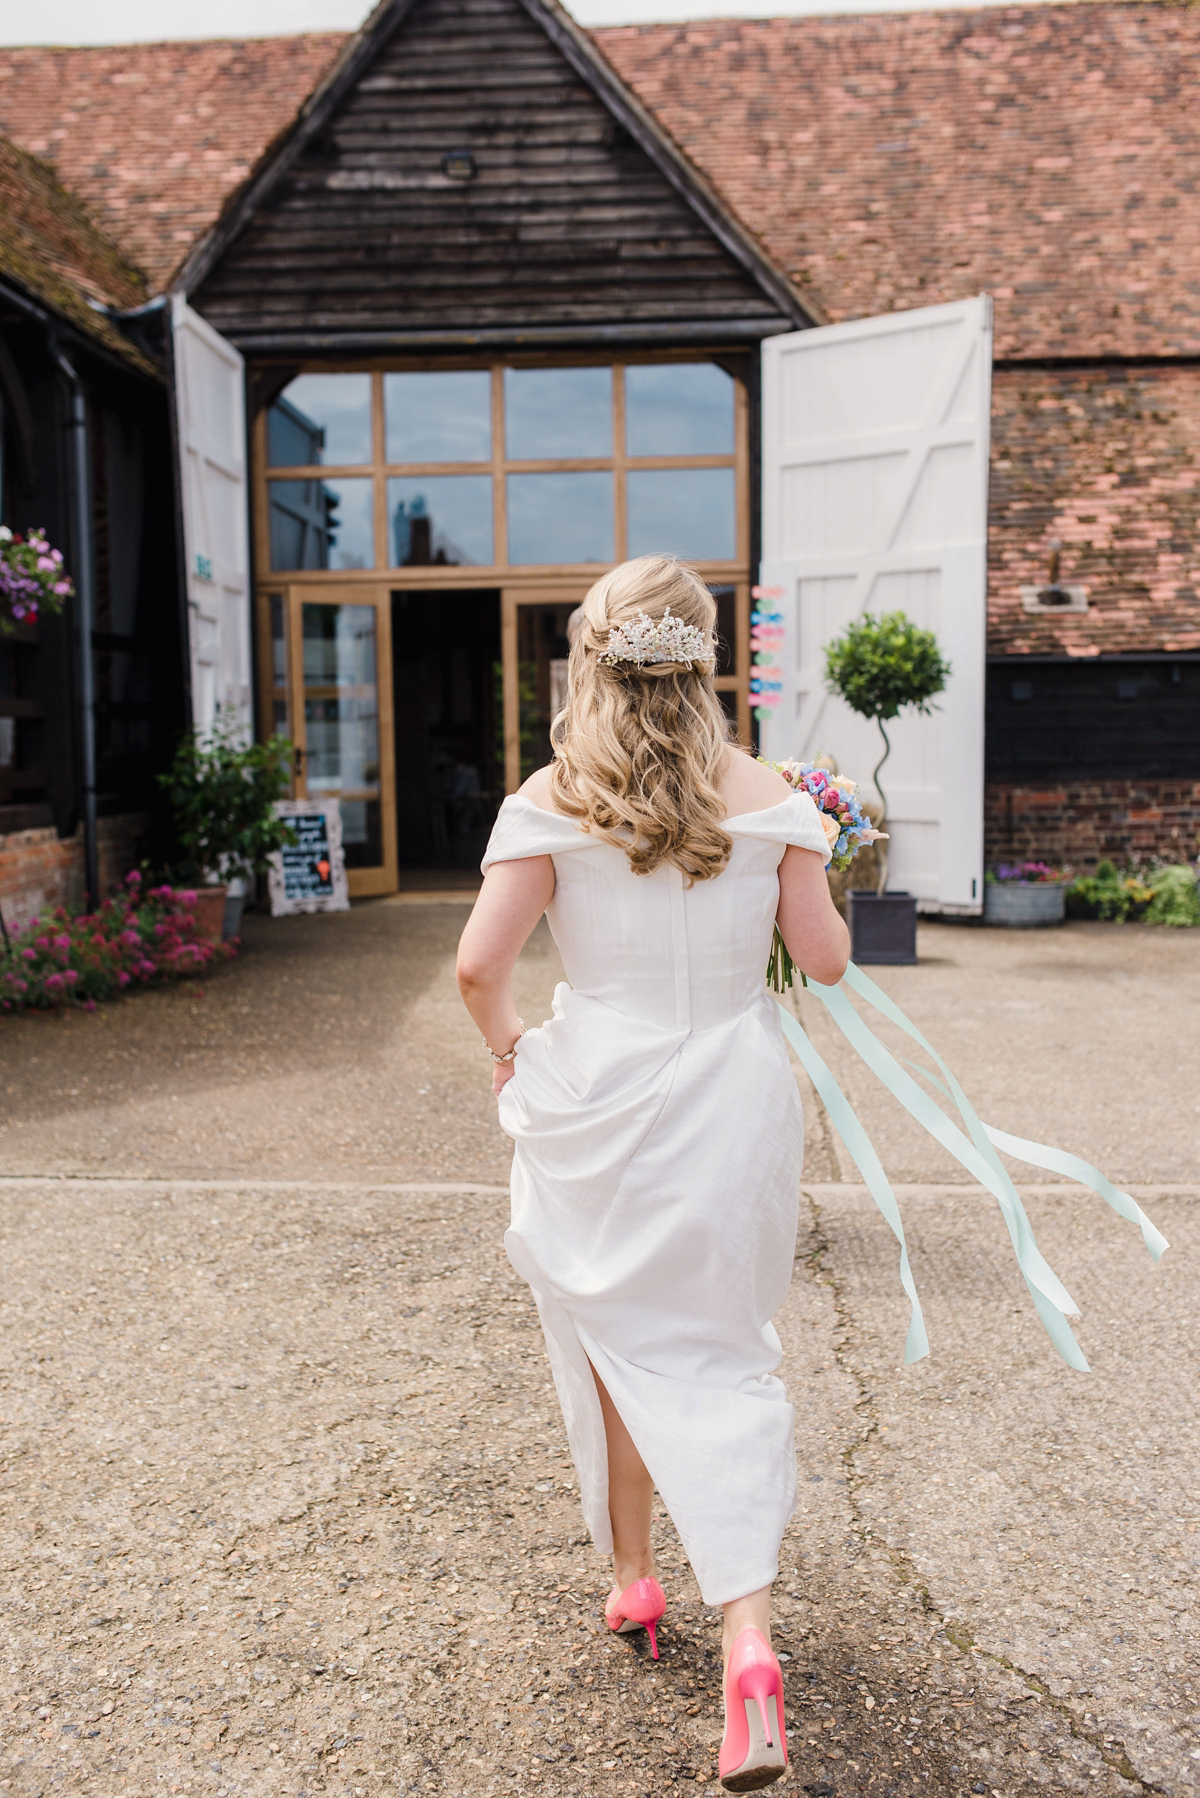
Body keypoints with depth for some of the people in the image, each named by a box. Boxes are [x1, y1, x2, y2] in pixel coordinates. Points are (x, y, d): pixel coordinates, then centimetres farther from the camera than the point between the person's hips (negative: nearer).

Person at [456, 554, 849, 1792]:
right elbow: (825, 959, 1)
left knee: (613, 1343, 19)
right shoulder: (765, 797, -4)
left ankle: (631, 1580, 37)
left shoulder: (551, 799, -8)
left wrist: (509, 1049, 7)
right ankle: (748, 1637, 0)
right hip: (730, 1099, 1)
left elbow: (478, 965, -13)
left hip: (593, 1098, -1)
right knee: (719, 1357, 12)